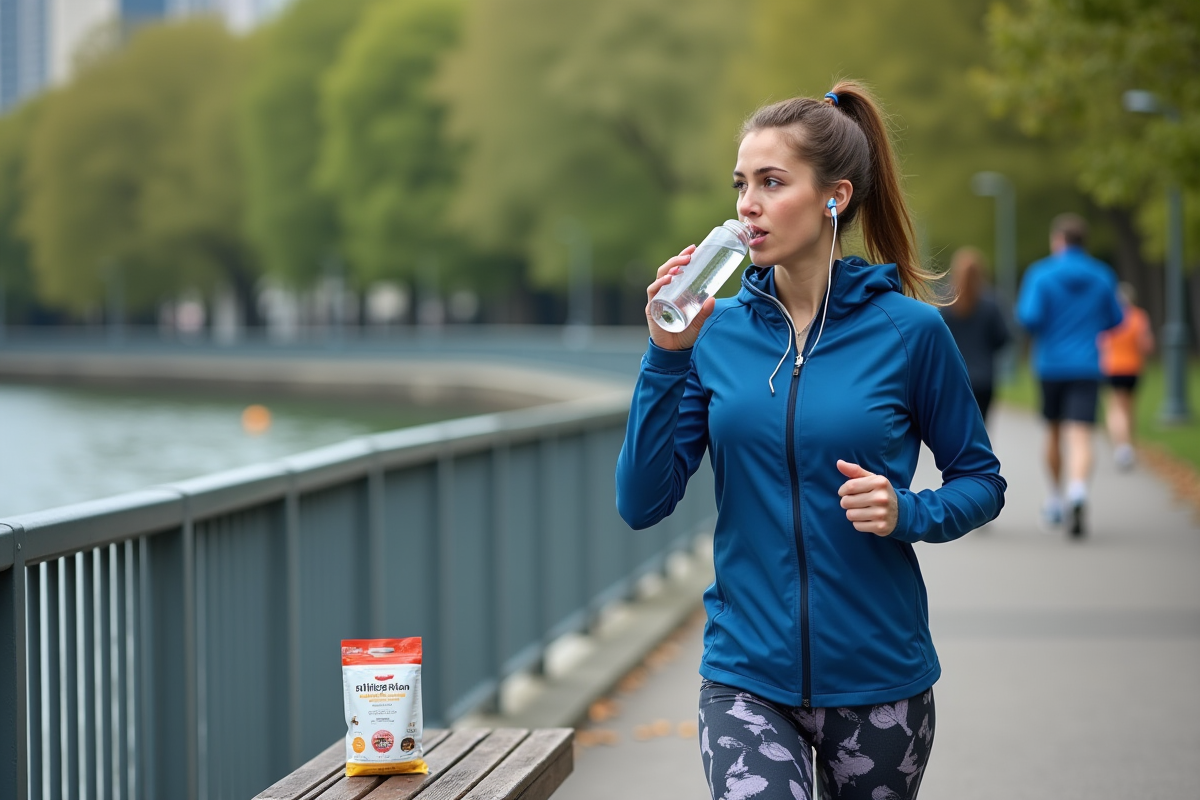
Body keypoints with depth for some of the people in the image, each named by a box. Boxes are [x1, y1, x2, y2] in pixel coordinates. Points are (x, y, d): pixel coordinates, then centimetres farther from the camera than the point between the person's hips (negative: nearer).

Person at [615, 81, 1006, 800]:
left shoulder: (908, 329, -5)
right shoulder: (717, 331, 1)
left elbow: (981, 481, 4)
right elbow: (642, 504, -4)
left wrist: (907, 513, -16)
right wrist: (668, 356, -13)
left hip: (877, 678, 0)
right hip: (747, 678, 0)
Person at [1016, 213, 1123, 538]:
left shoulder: (1041, 274, -6)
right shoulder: (1103, 276, 2)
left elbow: (1029, 318, -15)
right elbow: (1114, 320, 11)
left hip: (1050, 365, 0)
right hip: (1087, 367, 0)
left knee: (1053, 431, 19)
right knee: (1080, 436, -10)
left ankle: (1055, 501, 30)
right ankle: (1078, 491, -36)